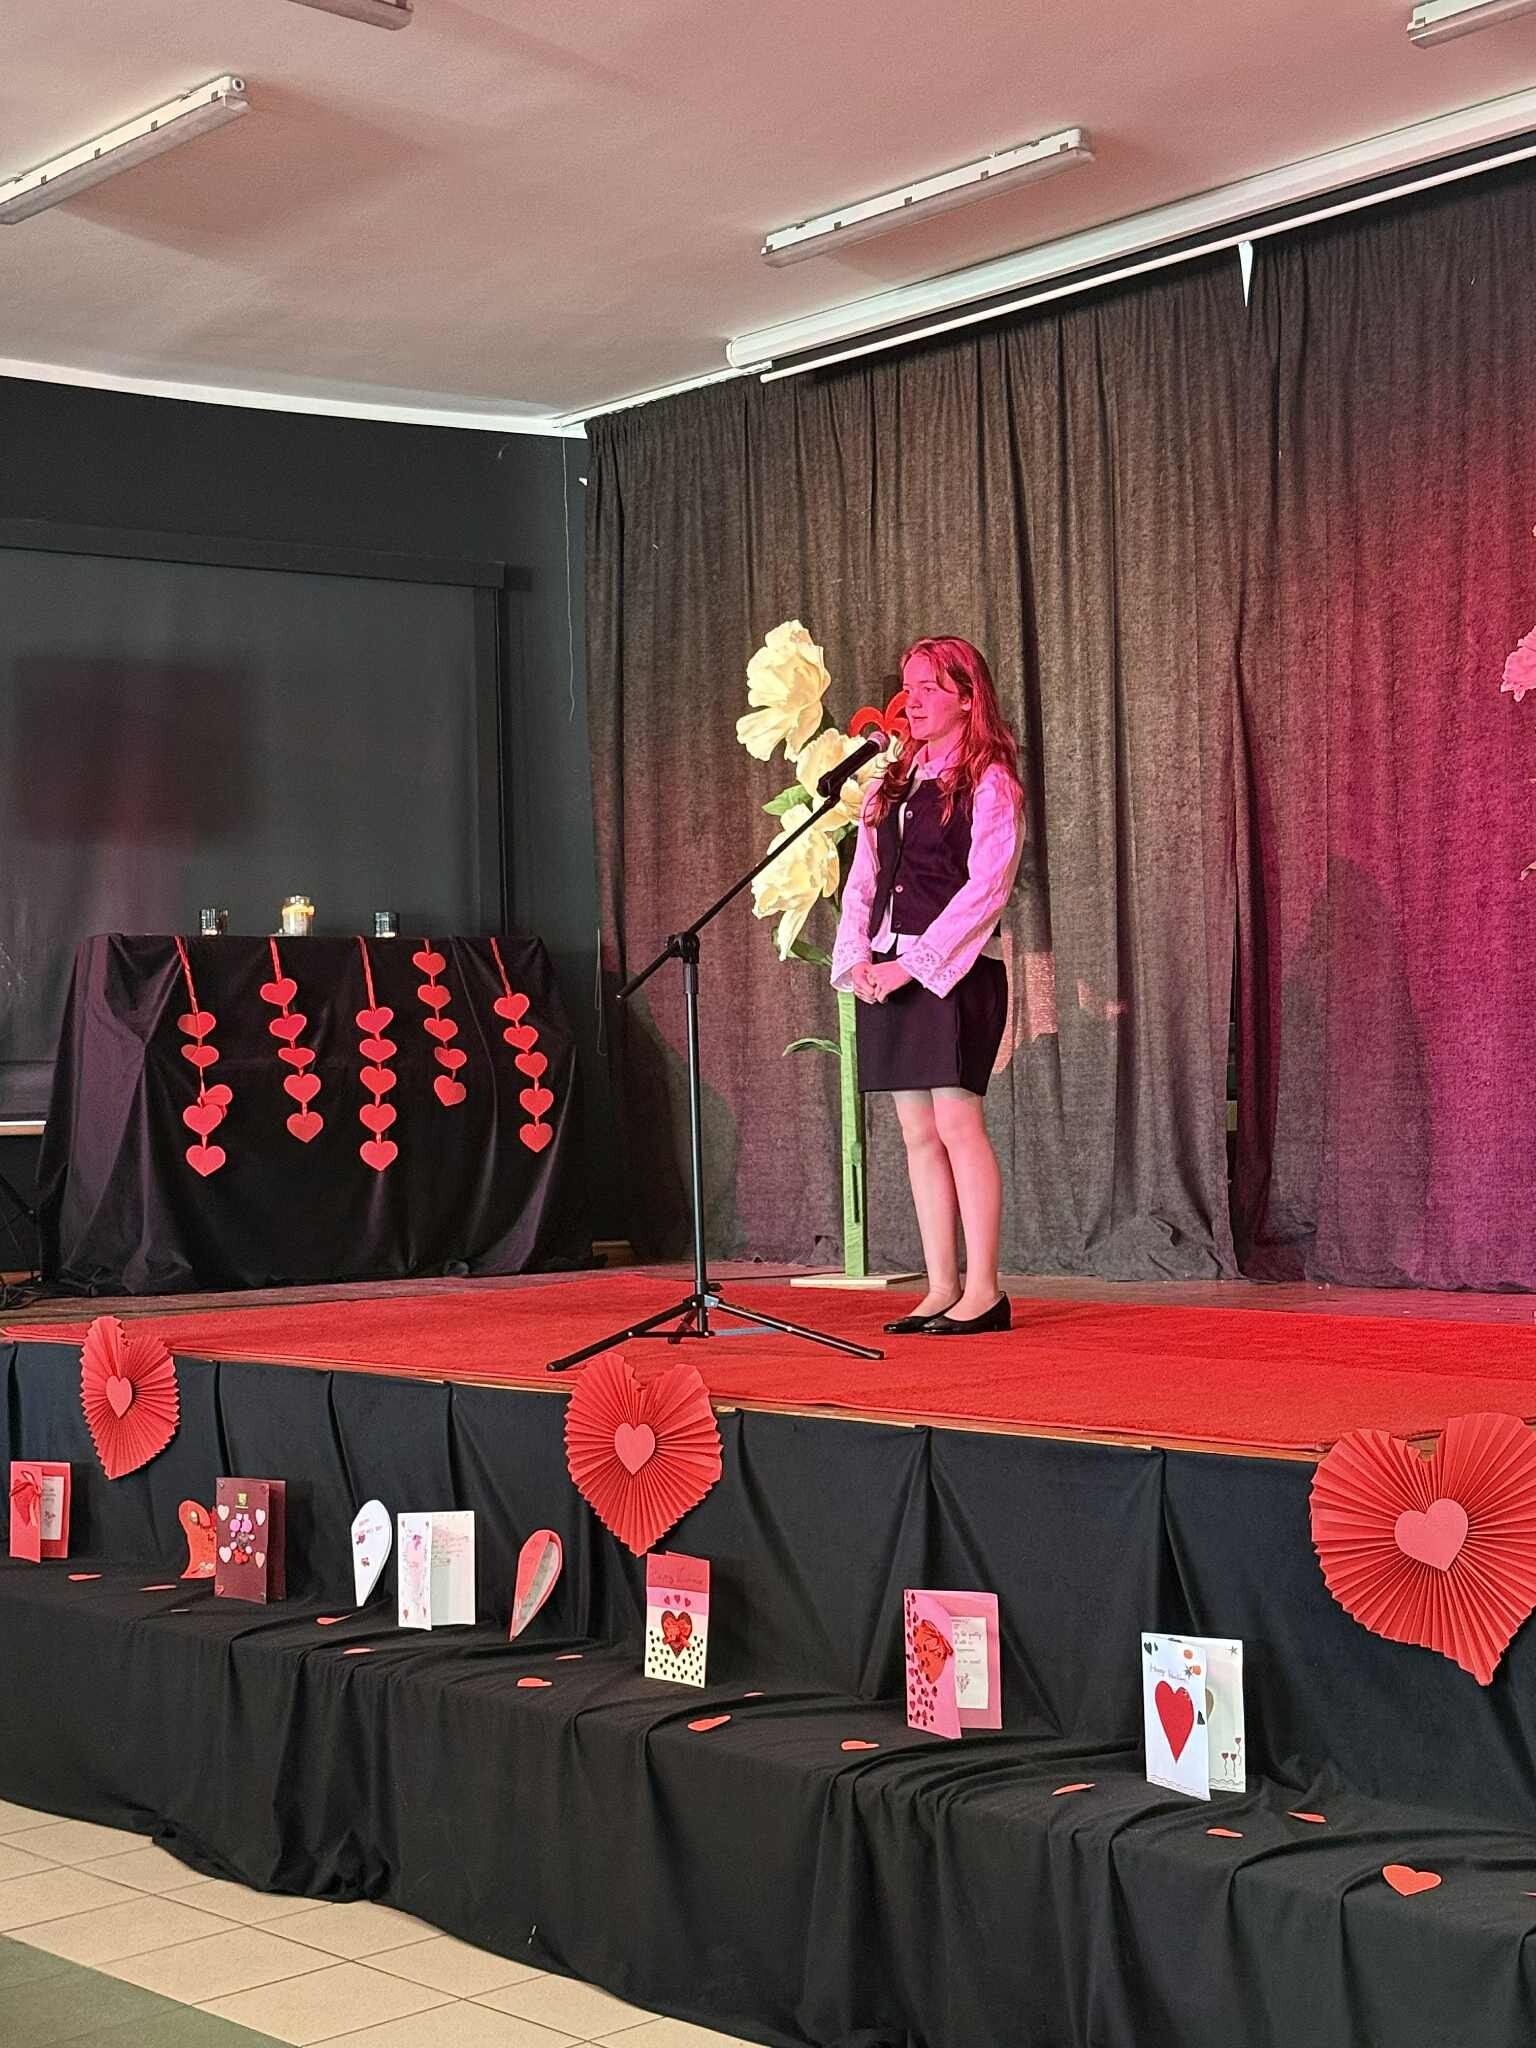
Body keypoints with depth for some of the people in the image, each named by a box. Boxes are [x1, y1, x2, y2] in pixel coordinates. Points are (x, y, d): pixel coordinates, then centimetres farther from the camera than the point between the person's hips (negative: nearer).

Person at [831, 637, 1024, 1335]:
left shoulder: (989, 783, -2)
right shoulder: (891, 783, 18)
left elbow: (986, 888, -12)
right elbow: (861, 880, 16)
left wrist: (913, 961, -16)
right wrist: (858, 958, -1)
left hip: (953, 969, -7)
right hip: (886, 974, 7)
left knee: (958, 1123, -11)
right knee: (918, 1133, 6)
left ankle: (983, 1290, -6)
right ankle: (940, 1290, 9)